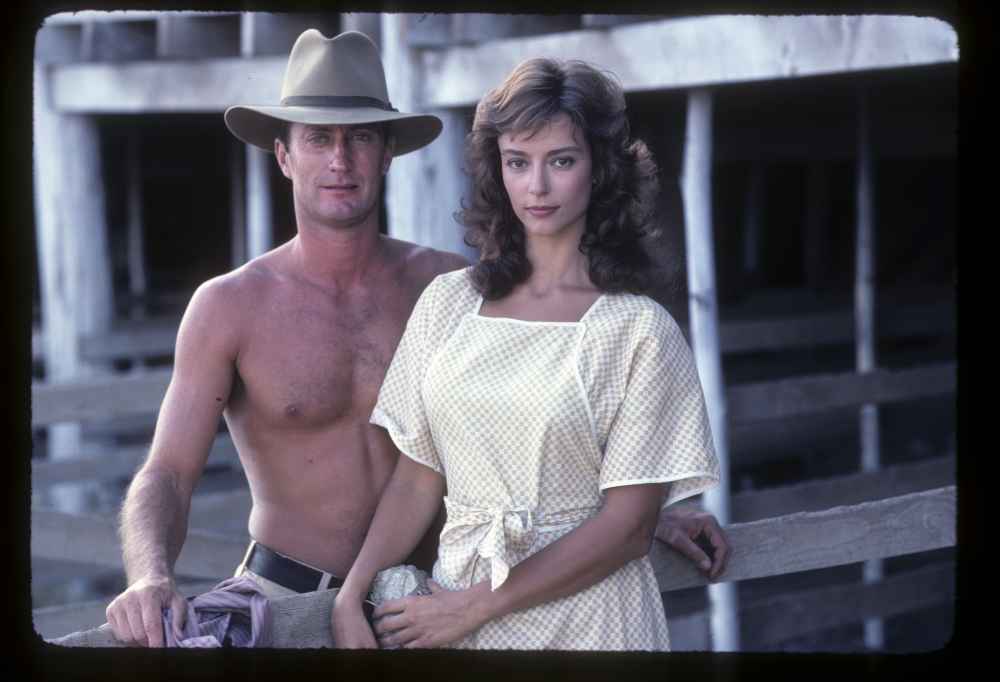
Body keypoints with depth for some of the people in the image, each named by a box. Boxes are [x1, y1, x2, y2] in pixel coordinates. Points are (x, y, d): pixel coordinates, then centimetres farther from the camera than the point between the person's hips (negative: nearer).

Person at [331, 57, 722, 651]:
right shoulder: (447, 303, 2)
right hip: (452, 607, 3)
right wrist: (351, 597, -9)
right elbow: (418, 479, 4)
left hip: (585, 621, -3)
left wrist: (473, 607, -14)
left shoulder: (640, 329, -9)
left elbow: (627, 528, -12)